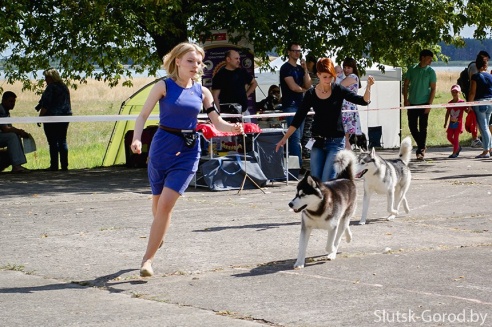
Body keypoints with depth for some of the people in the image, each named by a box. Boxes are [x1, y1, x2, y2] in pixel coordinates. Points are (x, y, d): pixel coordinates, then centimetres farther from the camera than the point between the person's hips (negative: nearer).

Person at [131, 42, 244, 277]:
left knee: (166, 204, -11)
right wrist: (136, 139, -23)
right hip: (162, 148, -1)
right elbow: (143, 115, -6)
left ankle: (148, 258, -7)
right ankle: (159, 236, 47)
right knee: (158, 202, 13)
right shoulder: (164, 86, -4)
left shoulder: (202, 92, 5)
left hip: (188, 152, 1)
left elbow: (217, 122, 5)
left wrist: (233, 128, -17)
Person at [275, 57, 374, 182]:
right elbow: (298, 118, 6)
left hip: (336, 142, -3)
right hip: (318, 142, 3)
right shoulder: (311, 94, 2)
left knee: (327, 181, -11)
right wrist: (285, 138, 2)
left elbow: (364, 101, -7)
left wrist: (368, 86, -26)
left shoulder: (338, 90, -3)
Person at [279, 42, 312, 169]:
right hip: (290, 105, -8)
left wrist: (305, 69, 0)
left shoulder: (300, 68, 17)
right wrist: (303, 89, 4)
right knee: (295, 137, -13)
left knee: (297, 137, 7)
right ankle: (298, 165, -16)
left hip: (300, 105, 8)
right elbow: (293, 87, -14)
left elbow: (308, 85, 9)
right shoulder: (286, 68, -6)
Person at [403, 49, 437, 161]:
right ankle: (421, 146, 22)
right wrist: (405, 99, 0)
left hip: (424, 103, -2)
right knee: (412, 126, 4)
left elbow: (433, 89, -2)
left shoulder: (430, 71, 0)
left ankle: (421, 150, 3)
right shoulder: (412, 69, 5)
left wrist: (429, 104, -10)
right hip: (412, 103, 2)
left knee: (423, 127, -2)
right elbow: (406, 84, 10)